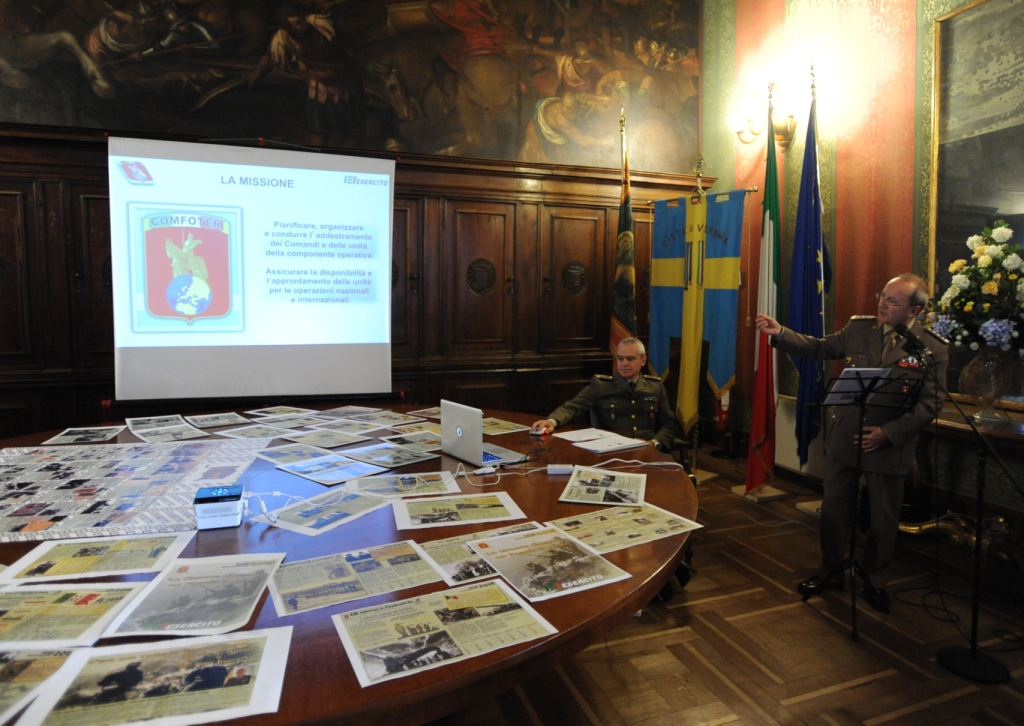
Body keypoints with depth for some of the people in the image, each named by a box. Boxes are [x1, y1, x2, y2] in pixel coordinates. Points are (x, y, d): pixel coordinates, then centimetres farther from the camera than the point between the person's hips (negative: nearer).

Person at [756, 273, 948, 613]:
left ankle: (874, 581, 35)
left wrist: (888, 433, -19)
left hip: (890, 445, -2)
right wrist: (780, 333, -5)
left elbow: (930, 404, -12)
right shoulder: (859, 327, -1)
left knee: (883, 519, 13)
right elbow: (820, 348, 6)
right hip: (844, 438, 3)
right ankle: (830, 571, 34)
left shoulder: (933, 349, -10)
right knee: (834, 509, 14)